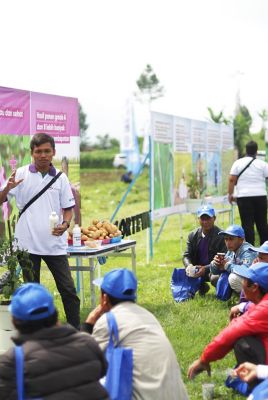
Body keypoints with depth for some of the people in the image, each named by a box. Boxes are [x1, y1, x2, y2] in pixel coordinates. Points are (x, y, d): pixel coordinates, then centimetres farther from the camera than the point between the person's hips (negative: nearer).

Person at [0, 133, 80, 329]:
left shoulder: (61, 178, 4)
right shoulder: (21, 174, -1)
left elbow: (68, 207, 9)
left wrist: (65, 224, -12)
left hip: (55, 243, 1)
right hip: (28, 244, -1)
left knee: (68, 289, 1)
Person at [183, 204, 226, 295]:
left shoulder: (221, 236, -13)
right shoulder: (193, 235, 4)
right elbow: (186, 255, 2)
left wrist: (205, 269, -30)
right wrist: (189, 266, -22)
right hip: (197, 268, 5)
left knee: (215, 278, -37)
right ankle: (202, 287, 13)